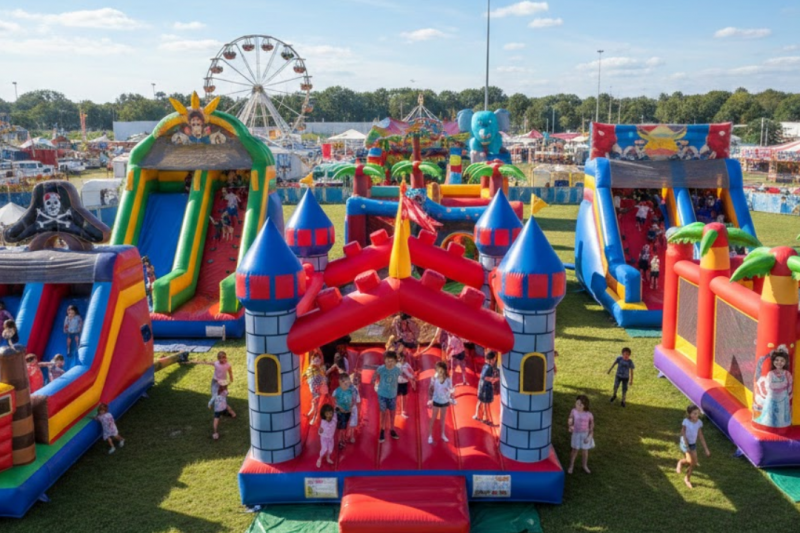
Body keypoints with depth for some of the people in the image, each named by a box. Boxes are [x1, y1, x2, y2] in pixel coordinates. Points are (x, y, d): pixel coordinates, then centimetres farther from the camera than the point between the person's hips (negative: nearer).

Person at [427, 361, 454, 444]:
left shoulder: (448, 379, -13)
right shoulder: (434, 378, -15)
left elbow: (451, 390, -3)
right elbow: (431, 389, -7)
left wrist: (451, 399, -10)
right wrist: (430, 400, -7)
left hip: (445, 401, 1)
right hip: (436, 401, -1)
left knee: (442, 419, 17)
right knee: (433, 419, 7)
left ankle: (443, 434, 31)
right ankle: (430, 436, 16)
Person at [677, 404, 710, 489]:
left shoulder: (699, 422, -6)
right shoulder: (686, 422, -20)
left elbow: (701, 436, 2)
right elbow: (683, 435, -17)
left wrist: (706, 449, 3)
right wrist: (687, 447, -22)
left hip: (693, 444, 5)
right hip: (685, 444, -5)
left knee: (694, 463, 7)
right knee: (690, 461, -23)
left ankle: (687, 478, 29)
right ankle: (681, 462, 11)